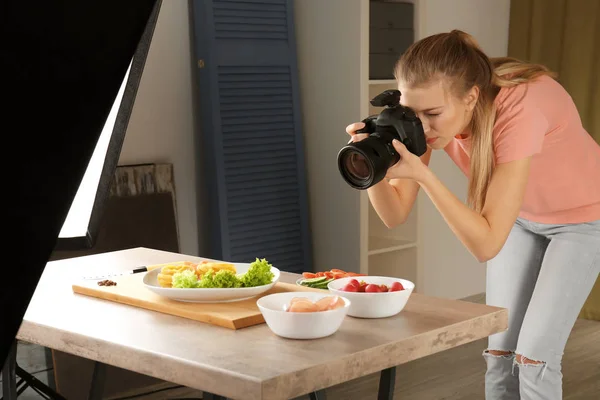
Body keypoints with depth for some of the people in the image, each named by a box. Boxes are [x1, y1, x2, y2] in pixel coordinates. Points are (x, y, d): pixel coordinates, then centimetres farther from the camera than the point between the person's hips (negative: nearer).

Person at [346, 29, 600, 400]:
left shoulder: (519, 109, -39)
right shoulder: (431, 111, -23)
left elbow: (486, 243, -39)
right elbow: (395, 215, -17)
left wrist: (422, 174, -47)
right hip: (521, 215, 5)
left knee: (534, 357, -8)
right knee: (500, 352, 2)